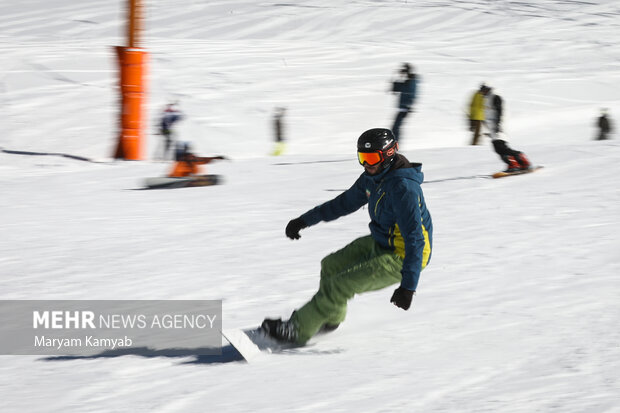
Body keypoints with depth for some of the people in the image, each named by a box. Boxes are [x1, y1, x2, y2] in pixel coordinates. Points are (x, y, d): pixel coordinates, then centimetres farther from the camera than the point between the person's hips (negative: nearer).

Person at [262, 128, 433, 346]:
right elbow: (346, 202, 16)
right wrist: (305, 220, 17)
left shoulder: (404, 189, -30)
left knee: (340, 285, -14)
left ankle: (298, 330, -2)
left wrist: (408, 285, -35)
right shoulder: (372, 177, -1)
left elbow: (415, 239, -32)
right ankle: (330, 318, 41)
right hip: (380, 244, 10)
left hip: (400, 259, -10)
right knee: (331, 265, 20)